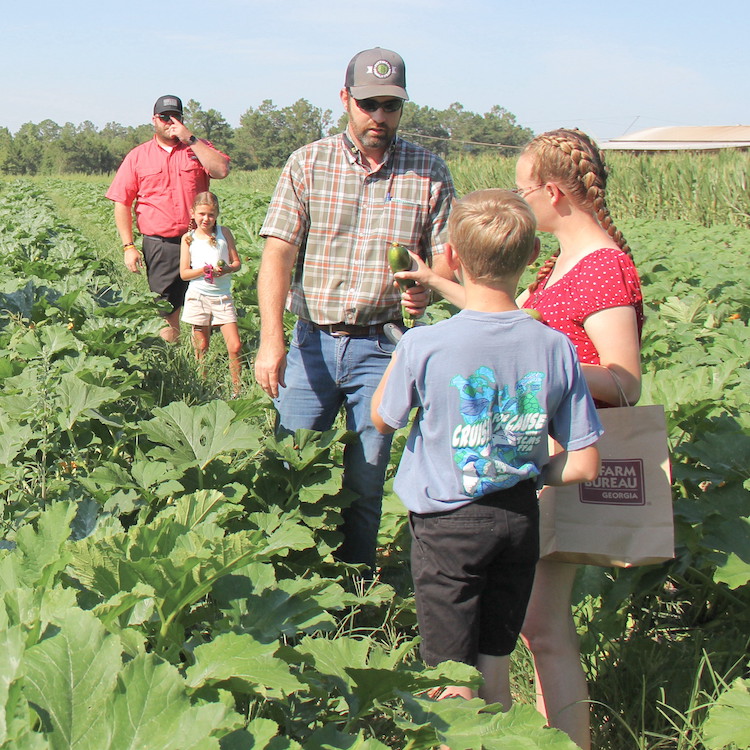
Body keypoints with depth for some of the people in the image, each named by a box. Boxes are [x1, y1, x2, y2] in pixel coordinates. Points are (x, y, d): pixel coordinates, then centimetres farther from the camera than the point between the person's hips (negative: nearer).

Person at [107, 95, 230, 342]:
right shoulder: (138, 156, 9)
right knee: (167, 311, 2)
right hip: (159, 245, 0)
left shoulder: (198, 148, 11)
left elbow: (221, 170, -10)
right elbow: (121, 203, 6)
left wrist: (189, 138, -9)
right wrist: (128, 247, -3)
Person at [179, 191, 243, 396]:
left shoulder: (224, 233, 5)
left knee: (235, 346, -6)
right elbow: (184, 274, -1)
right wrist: (204, 270, -18)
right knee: (202, 348, 5)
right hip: (198, 297, -1)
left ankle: (237, 391, 3)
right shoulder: (188, 238, 2)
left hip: (222, 297, 1)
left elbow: (237, 262, 7)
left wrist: (227, 269, -15)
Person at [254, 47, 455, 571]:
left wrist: (427, 288, -20)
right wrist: (271, 340, -17)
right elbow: (278, 253, -5)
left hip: (383, 346, 0)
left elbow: (448, 258, 4)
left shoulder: (429, 173, 4)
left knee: (366, 479, 5)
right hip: (312, 340, 1)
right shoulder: (308, 163, 3)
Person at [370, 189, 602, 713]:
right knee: (495, 669, 21)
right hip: (520, 520, 4)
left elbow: (382, 419, 1)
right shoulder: (557, 348, -10)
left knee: (453, 682, 10)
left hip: (448, 526, -3)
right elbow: (584, 465, -6)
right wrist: (525, 473, 9)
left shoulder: (425, 345, -18)